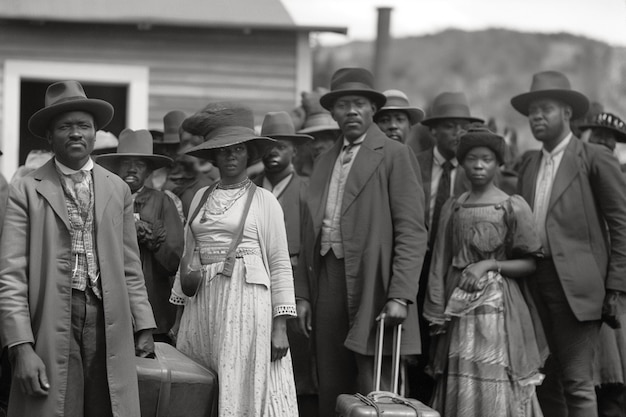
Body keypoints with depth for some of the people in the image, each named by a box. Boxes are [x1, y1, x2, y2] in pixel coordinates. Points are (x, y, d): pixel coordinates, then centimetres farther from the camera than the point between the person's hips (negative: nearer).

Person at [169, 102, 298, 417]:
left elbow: (280, 264, -1)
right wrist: (179, 313, 10)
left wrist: (280, 326, -8)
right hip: (203, 303, 4)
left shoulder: (264, 200, 2)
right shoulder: (200, 198, 14)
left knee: (244, 390, -7)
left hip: (246, 302, -4)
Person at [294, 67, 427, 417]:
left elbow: (412, 231, -10)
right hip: (327, 280, 6)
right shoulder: (325, 162, 17)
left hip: (372, 284, -6)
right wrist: (303, 293, 12)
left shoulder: (395, 155, -3)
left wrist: (399, 296, -18)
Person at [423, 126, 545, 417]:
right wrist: (438, 316, 5)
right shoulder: (452, 208, 9)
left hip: (499, 307, -3)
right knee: (461, 391, 2)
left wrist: (489, 264, -13)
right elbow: (441, 264, 10)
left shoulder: (513, 206, -1)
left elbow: (530, 264, 1)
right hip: (459, 311, 3)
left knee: (497, 390, -5)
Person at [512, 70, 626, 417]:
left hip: (576, 286, -6)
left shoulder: (595, 159, -3)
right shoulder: (529, 164, 16)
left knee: (577, 384, -8)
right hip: (535, 283, 6)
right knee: (543, 383, 8)